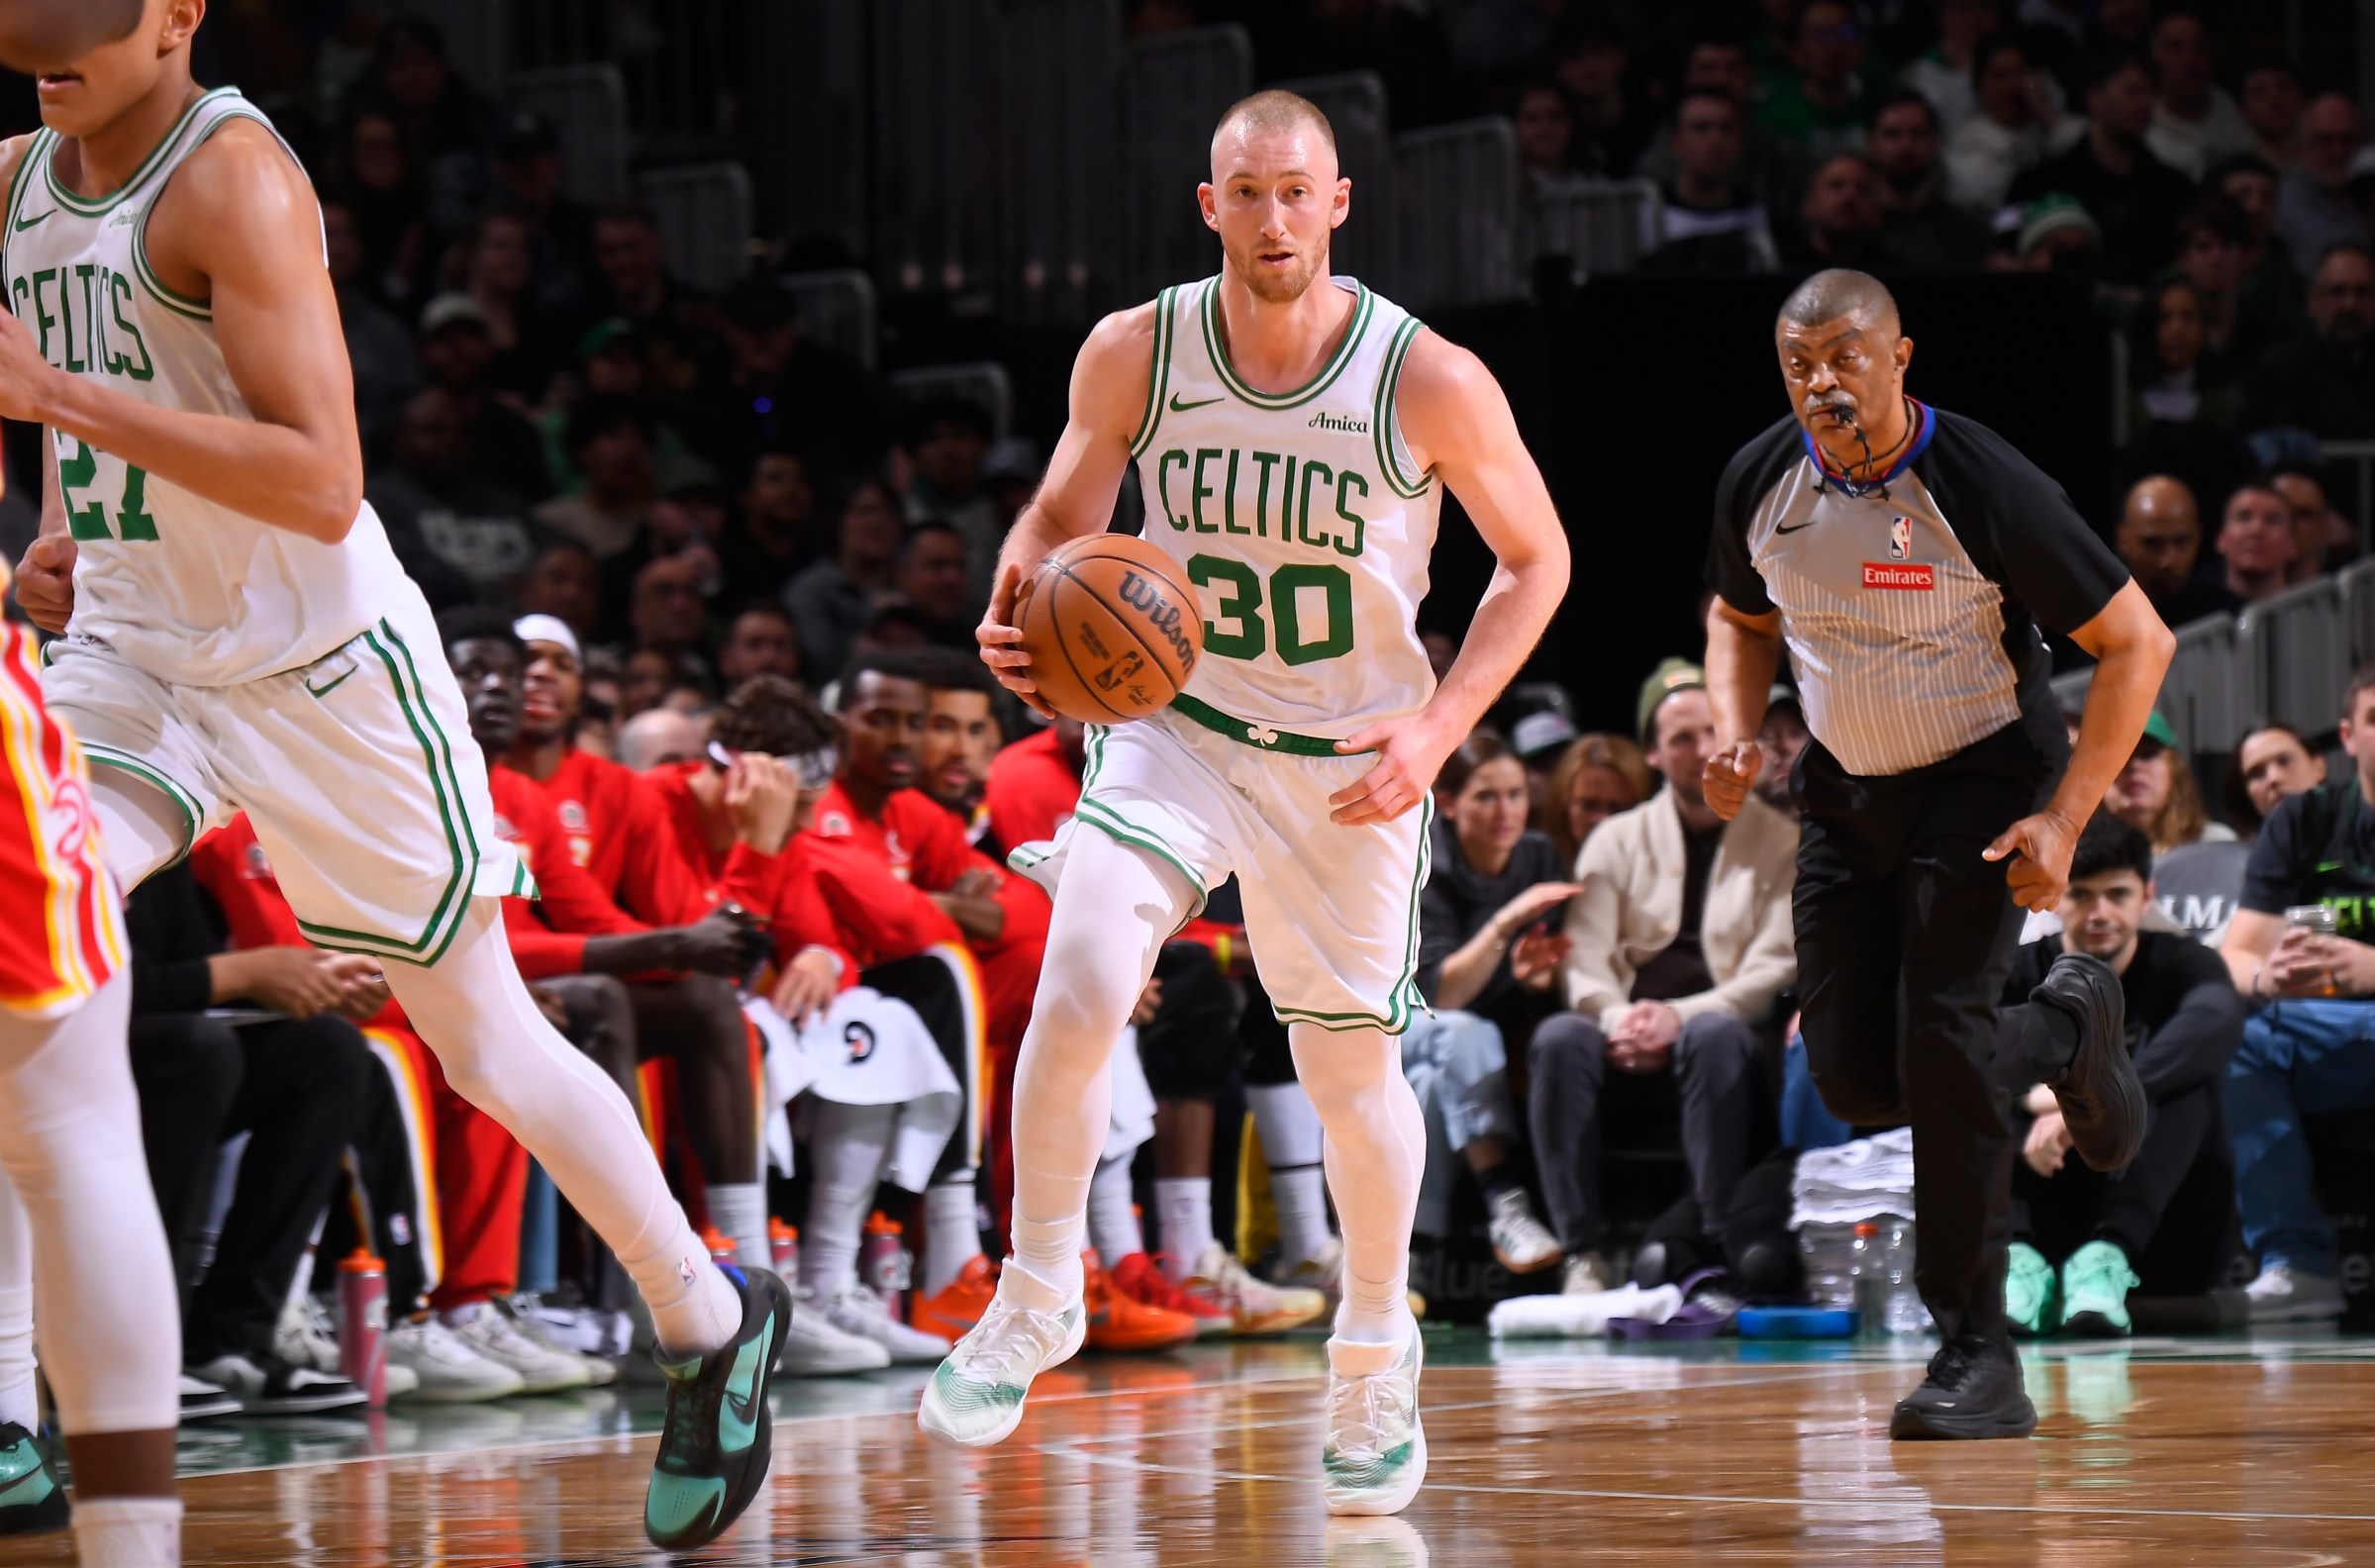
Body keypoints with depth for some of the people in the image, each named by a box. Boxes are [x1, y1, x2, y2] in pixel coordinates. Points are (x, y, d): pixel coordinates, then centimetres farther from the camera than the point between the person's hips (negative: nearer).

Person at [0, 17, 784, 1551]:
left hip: (322, 661, -6)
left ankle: (711, 1320, 28)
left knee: (483, 1037, 5)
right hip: (133, 647, 6)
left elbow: (320, 485, -29)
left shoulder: (232, 174, -21)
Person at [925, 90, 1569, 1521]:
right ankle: (1039, 1295, -3)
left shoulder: (1430, 382, -16)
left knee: (1352, 1067, 10)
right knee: (1080, 987, -23)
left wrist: (1438, 730, -13)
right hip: (1173, 722, 0)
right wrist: (1023, 606, -18)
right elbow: (1064, 516, 5)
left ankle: (1378, 1355, 34)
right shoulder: (1135, 355, -12)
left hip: (1350, 761, 0)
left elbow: (1537, 558, -3)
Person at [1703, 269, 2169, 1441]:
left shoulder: (1986, 490, -23)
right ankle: (2067, 1028, 30)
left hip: (1983, 782, -5)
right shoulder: (1760, 485, -8)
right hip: (1845, 789, 5)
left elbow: (2137, 644, -15)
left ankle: (1976, 1354, -10)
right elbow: (1742, 618, 15)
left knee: (1939, 1047, -19)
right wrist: (1737, 731, -6)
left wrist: (2064, 820, -21)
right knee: (1853, 1079, 1)